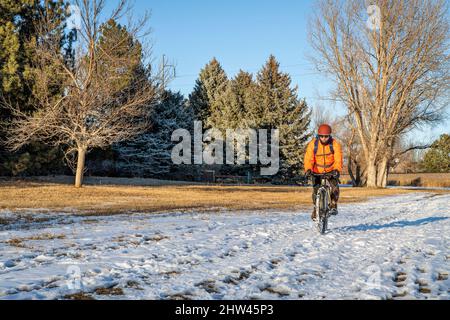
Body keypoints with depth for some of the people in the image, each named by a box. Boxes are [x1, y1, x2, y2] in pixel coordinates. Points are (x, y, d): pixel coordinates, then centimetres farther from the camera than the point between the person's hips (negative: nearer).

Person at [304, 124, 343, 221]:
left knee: (335, 186, -23)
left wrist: (337, 169, -42)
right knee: (316, 189, -5)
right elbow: (308, 158, -22)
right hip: (317, 171, 1)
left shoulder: (335, 144, -15)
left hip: (331, 171, -1)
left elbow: (338, 159, -24)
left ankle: (333, 206, -6)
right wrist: (308, 169, -40)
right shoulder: (313, 144, -14)